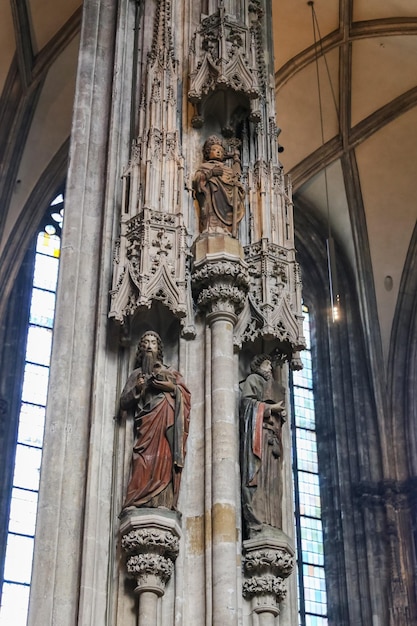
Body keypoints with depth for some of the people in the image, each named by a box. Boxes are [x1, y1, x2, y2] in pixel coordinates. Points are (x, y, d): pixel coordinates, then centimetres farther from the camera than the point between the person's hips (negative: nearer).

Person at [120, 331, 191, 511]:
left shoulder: (171, 373, 25)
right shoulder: (136, 374, 26)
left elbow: (186, 396, 14)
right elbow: (123, 403, 17)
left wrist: (173, 388, -4)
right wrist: (136, 389, 0)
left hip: (167, 420, 0)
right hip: (146, 421, 0)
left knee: (164, 457, -18)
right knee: (145, 459, -19)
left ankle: (162, 501, -25)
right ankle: (141, 502, -27)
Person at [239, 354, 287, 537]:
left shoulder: (273, 386, 33)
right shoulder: (253, 380, 11)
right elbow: (247, 401, -5)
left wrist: (281, 414, 8)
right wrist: (270, 408, -9)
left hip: (272, 435, 8)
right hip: (257, 431, -8)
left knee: (272, 479, -4)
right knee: (258, 474, -20)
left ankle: (270, 524, -12)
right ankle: (257, 525, -30)